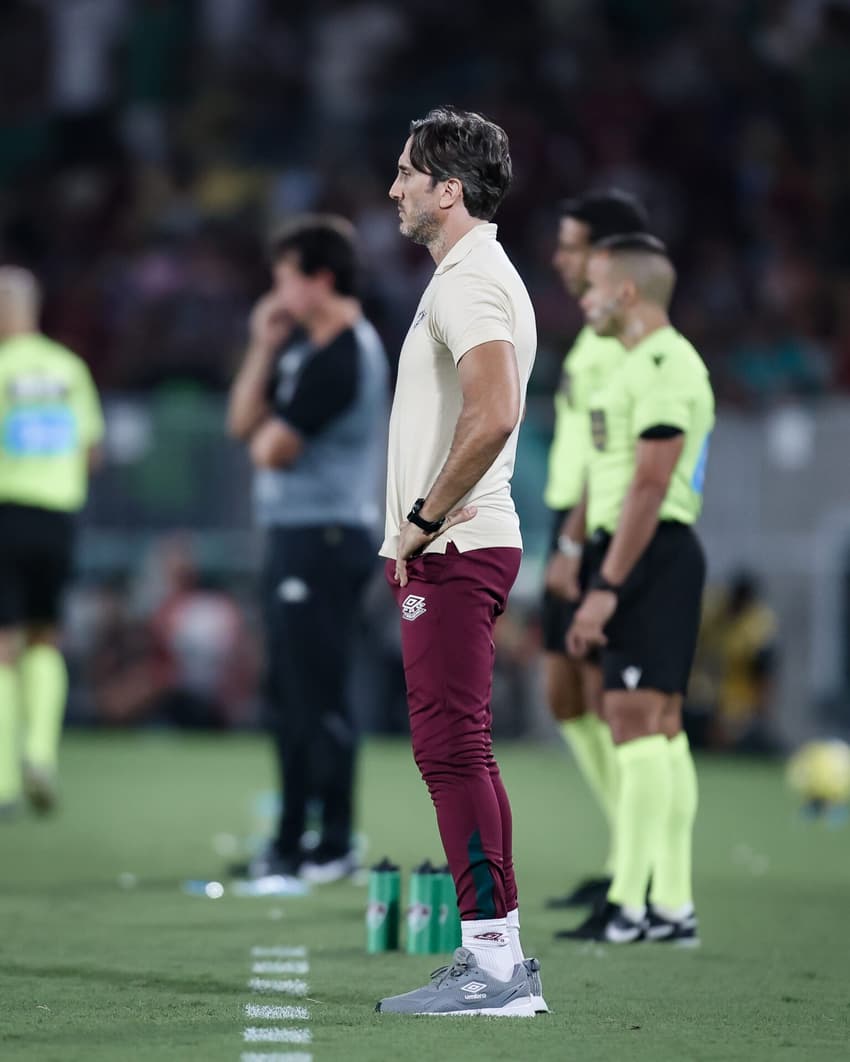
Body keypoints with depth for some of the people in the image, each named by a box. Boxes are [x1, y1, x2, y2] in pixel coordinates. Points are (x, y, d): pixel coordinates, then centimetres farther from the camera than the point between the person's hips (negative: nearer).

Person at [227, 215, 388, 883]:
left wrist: (268, 434, 5)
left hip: (325, 538, -10)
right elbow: (243, 422, 14)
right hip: (293, 532, 10)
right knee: (289, 693, 13)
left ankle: (336, 846, -5)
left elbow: (272, 448, -18)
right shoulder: (302, 345, 15)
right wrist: (264, 347, 6)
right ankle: (290, 841, 20)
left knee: (319, 693, -8)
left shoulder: (343, 356, -16)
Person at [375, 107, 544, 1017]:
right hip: (459, 550, 11)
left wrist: (424, 520, -18)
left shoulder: (469, 282, -14)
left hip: (453, 553, -11)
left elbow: (493, 413, -27)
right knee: (458, 750, 13)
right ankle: (500, 954, 16)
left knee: (452, 749, -11)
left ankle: (491, 961, -11)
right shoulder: (475, 275, 20)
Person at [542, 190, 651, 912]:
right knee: (565, 695, 11)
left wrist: (575, 546, -21)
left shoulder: (620, 340, -14)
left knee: (604, 695, -7)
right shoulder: (597, 335, 17)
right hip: (573, 530, 10)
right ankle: (634, 852, 18)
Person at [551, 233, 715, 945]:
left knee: (635, 717, -12)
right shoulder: (644, 364, 19)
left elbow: (649, 487, -20)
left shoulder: (665, 366, -14)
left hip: (651, 556, -10)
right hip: (644, 558, 10)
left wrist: (607, 587, -22)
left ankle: (630, 906, -14)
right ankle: (673, 905, 10)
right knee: (661, 725, 8)